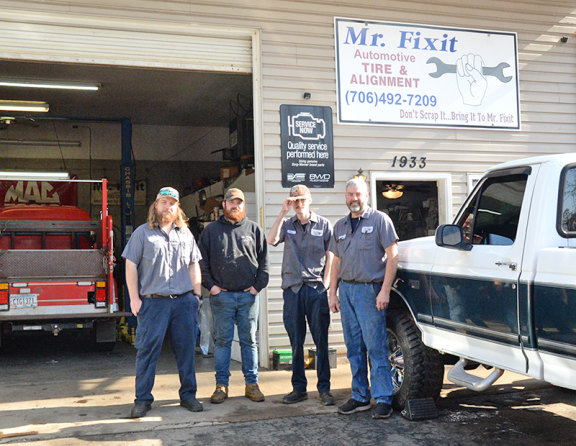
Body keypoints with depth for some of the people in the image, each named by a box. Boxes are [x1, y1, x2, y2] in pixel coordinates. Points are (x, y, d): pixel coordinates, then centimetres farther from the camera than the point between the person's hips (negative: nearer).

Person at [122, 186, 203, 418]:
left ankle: (188, 395, 17)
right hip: (153, 302, -3)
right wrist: (134, 298, -5)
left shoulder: (186, 234, 15)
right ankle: (142, 399, 8)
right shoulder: (142, 233, 5)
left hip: (184, 301, 3)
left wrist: (197, 295, 11)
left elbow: (194, 266, 18)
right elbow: (131, 266, 1)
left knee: (186, 349, 6)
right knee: (147, 350, -2)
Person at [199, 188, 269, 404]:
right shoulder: (211, 230, 8)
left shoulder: (255, 230, 9)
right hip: (221, 295, 0)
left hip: (248, 295, 1)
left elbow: (264, 261, 9)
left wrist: (258, 285, 0)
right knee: (222, 341, 3)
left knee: (249, 340, 6)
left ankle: (252, 384, 13)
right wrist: (210, 285, -2)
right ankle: (221, 385, 11)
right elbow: (202, 262, 8)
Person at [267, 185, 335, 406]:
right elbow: (271, 240, -7)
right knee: (296, 342, 7)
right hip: (292, 288, 2)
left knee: (321, 341, -1)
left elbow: (330, 255, 6)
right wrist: (283, 213, -9)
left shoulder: (323, 224, 7)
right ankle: (298, 388, 16)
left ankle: (324, 388, 6)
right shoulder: (287, 225, 12)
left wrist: (325, 281, -3)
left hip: (316, 288, -2)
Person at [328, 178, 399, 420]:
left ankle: (383, 399, 1)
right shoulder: (340, 226, 16)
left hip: (369, 290, -6)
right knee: (354, 348, 10)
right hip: (346, 290, 6)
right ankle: (360, 397, 18)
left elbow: (392, 255, -7)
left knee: (376, 347, -6)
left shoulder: (380, 220, -2)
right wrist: (332, 293, 11)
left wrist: (384, 291, -14)